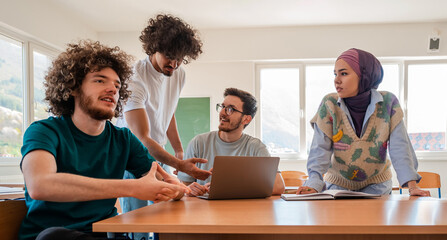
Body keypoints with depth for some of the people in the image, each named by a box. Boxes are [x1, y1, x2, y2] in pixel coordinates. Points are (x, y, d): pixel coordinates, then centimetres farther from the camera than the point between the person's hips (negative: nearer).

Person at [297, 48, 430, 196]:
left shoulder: (388, 103, -12)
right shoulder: (329, 105, -14)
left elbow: (400, 148, -13)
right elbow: (321, 149, -18)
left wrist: (412, 186, -23)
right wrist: (314, 184, -32)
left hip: (376, 184, 0)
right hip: (338, 183, 0)